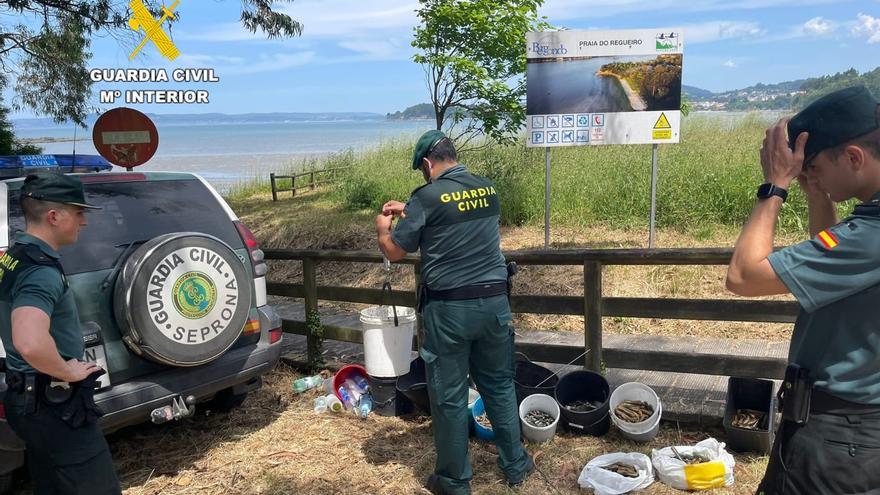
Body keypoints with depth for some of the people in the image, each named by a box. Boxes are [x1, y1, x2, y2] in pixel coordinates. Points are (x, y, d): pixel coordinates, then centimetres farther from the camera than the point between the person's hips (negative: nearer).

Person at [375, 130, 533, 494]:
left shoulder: (427, 197, -11)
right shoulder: (487, 188, 6)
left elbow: (394, 252, -2)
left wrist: (384, 228, 17)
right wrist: (408, 213, 25)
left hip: (449, 308, -5)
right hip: (494, 302, 5)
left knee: (449, 395, 9)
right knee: (500, 385, 19)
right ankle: (515, 465, 31)